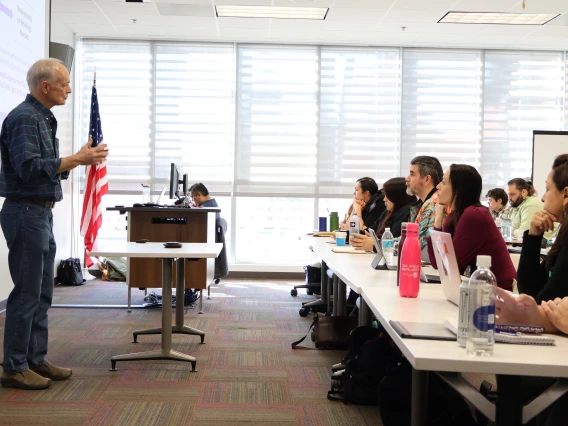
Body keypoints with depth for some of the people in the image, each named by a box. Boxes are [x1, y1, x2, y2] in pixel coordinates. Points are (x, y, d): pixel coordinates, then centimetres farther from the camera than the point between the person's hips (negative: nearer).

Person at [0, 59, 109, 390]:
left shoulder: (44, 119, 16)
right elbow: (29, 167, -25)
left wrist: (82, 157, 6)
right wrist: (77, 159, -23)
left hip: (42, 214, 10)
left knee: (42, 293, 13)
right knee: (26, 294, -4)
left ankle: (37, 360, 22)